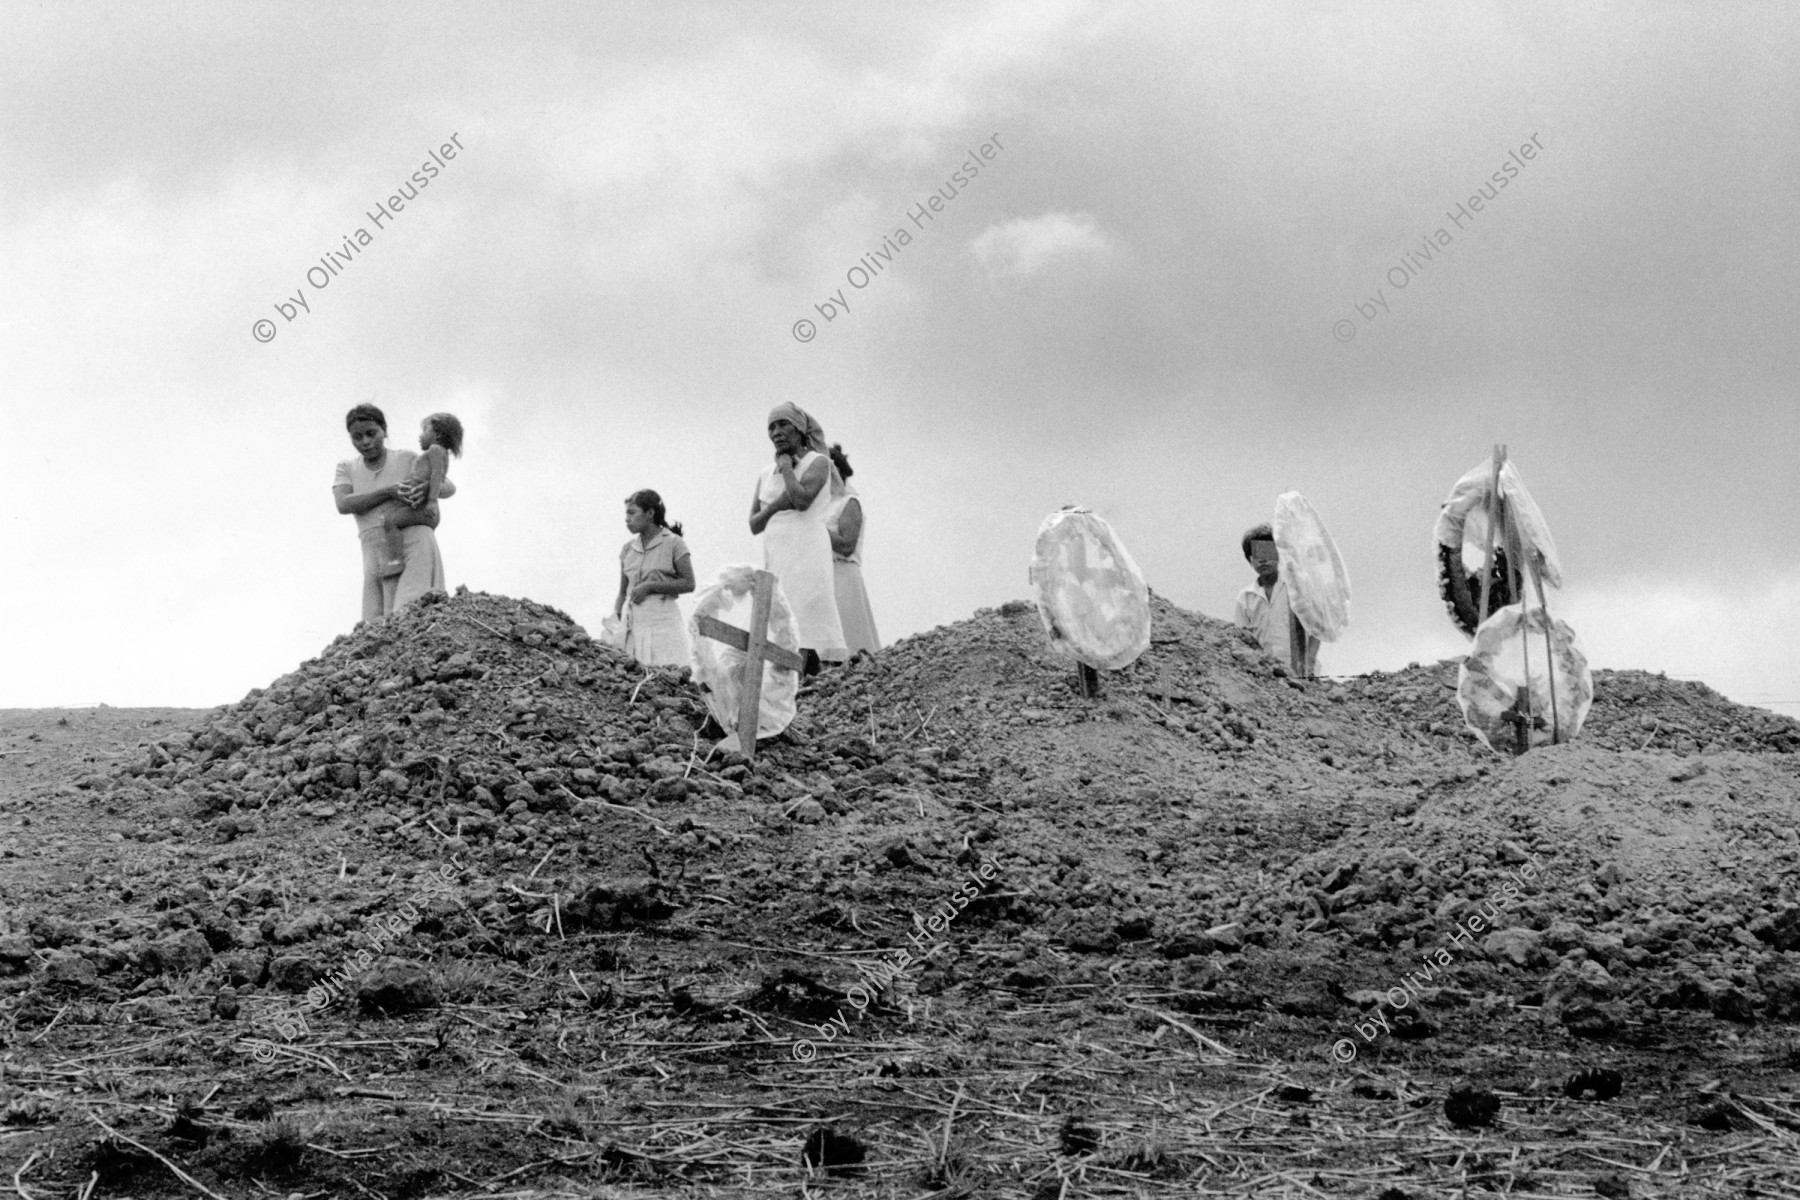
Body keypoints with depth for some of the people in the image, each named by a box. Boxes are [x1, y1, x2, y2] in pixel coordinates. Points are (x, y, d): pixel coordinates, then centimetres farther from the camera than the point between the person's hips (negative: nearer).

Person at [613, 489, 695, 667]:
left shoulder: (673, 543, -2)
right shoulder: (628, 549, 13)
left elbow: (689, 584, -5)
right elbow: (622, 591, 15)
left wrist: (649, 586, -11)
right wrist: (615, 615, -2)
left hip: (664, 620, -5)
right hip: (635, 622, 5)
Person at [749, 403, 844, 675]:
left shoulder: (817, 463, 1)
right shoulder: (765, 475, 18)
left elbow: (802, 500, -16)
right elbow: (754, 525, 13)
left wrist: (786, 466, -3)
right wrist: (775, 506, -6)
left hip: (807, 553, -6)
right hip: (775, 558, 6)